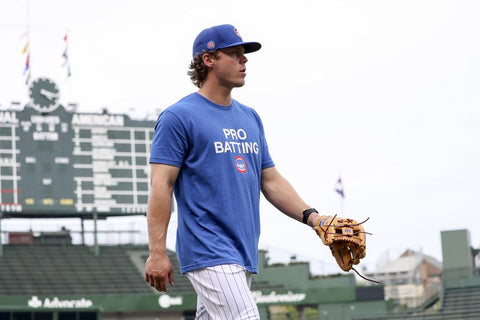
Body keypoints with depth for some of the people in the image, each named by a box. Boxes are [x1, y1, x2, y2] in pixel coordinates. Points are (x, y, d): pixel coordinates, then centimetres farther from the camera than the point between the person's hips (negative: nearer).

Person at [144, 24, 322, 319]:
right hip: (209, 253, -8)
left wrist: (311, 217, 4)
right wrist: (157, 253, -16)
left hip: (244, 254, 8)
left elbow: (270, 180, 20)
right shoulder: (180, 117, -4)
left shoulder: (250, 118, 19)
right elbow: (162, 185, -9)